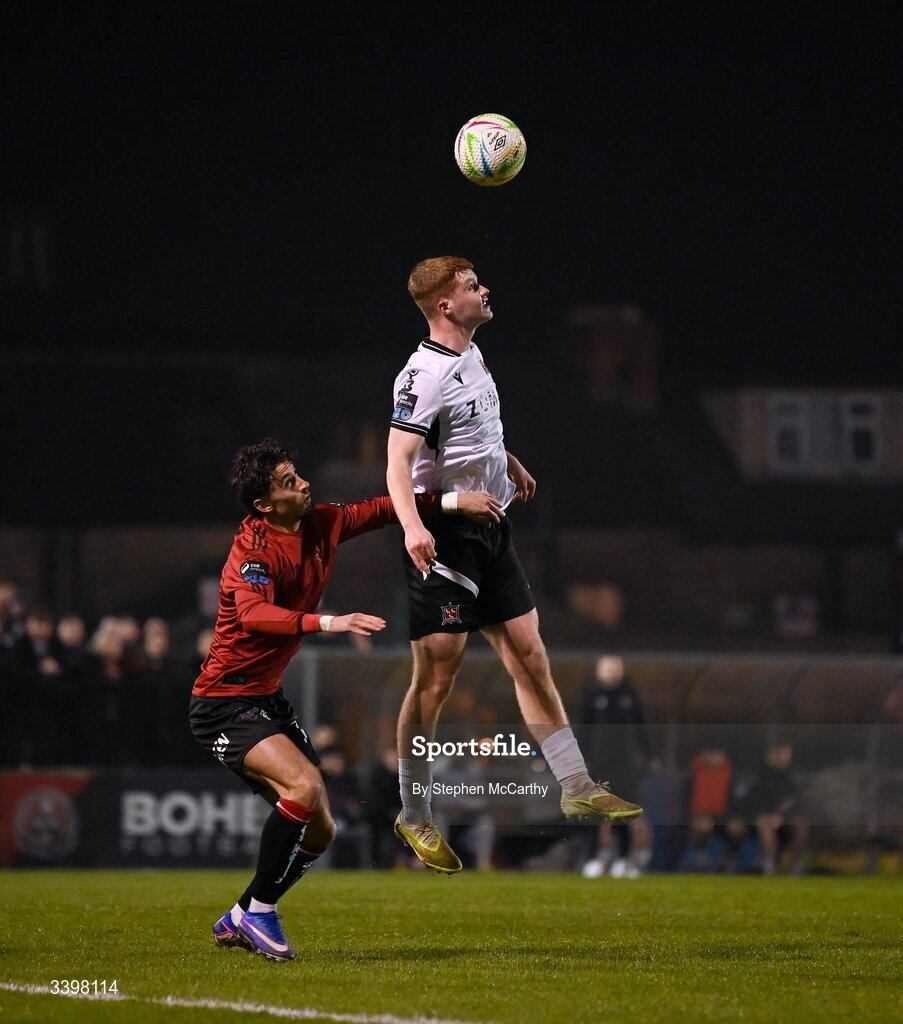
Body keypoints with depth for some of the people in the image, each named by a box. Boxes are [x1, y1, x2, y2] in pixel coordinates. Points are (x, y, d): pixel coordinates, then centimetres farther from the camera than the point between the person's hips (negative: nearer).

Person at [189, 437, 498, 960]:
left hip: (268, 697, 9)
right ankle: (258, 912, -14)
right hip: (224, 703, -9)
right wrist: (328, 622, -50)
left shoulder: (322, 524, 2)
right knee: (305, 785, -28)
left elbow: (381, 509, 19)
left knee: (320, 830, 5)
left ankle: (239, 921, 21)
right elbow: (253, 613, -40)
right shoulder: (254, 547, -21)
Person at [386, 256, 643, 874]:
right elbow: (399, 459, -27)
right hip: (444, 542, -9)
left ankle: (577, 789, 9)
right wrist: (412, 524, -42)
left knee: (530, 657, 7)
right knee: (437, 677, -4)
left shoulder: (472, 356, 11)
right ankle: (414, 817, 6)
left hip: (492, 530, 9)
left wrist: (514, 467, 40)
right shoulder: (425, 374, -18)